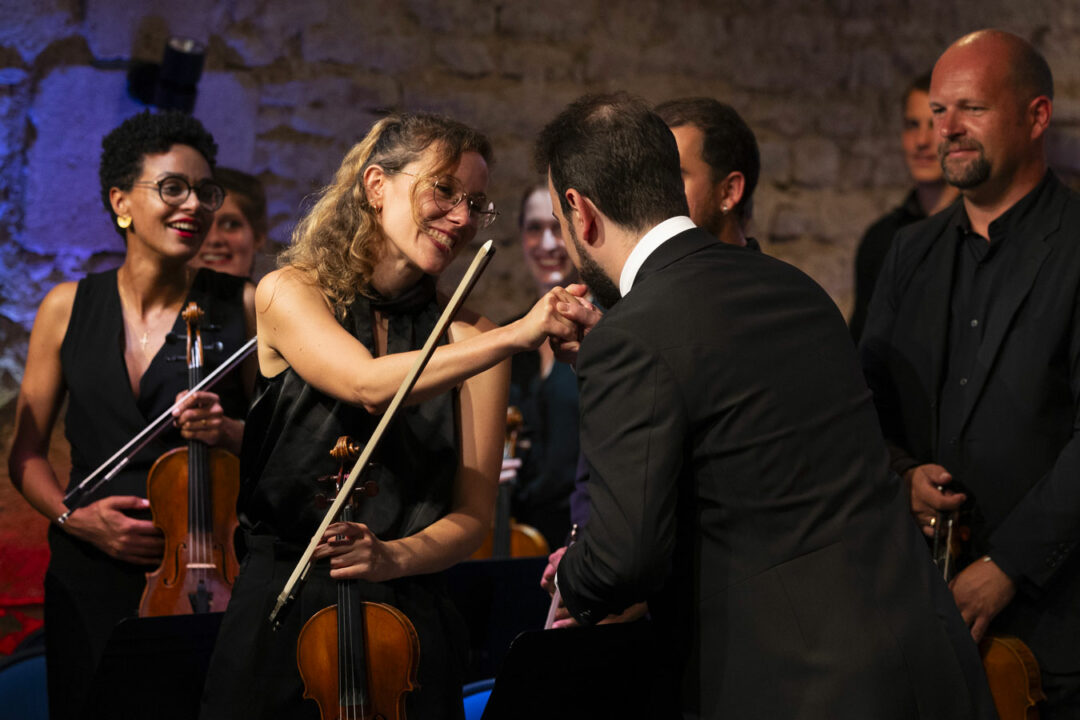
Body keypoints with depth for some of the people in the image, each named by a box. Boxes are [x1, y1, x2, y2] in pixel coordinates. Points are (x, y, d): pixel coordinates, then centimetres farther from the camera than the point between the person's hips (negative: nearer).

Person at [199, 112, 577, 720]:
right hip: (282, 618, -1)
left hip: (410, 626, 2)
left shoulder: (470, 339, 2)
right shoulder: (290, 293, -1)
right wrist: (518, 335, -27)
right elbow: (369, 385, -21)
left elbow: (473, 516, 0)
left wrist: (397, 556, -21)